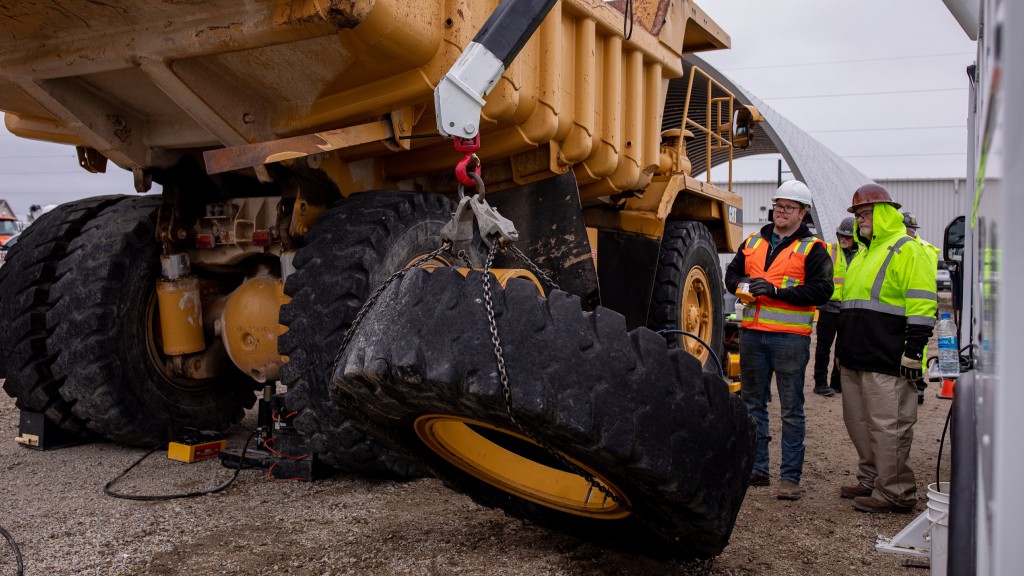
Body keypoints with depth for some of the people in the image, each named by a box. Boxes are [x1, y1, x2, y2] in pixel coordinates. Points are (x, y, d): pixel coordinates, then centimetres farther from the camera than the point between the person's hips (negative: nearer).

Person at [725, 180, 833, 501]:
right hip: (752, 334, 5)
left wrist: (776, 290, -19)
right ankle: (756, 468, 23)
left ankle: (790, 477, 6)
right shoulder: (753, 242, 15)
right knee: (752, 403, 12)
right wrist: (743, 285, -6)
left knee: (791, 410, 0)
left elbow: (821, 291, -11)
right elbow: (732, 273, 18)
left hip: (790, 338, -5)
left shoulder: (812, 249, -1)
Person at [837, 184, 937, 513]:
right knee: (859, 423, 14)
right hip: (855, 359, 10)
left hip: (887, 362, -9)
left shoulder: (907, 250, -7)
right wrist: (843, 346, 26)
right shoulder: (863, 253, 22)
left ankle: (895, 493, 2)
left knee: (887, 426, -6)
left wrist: (913, 350, -19)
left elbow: (921, 305, -14)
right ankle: (871, 480, 26)